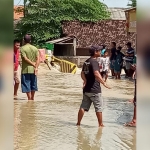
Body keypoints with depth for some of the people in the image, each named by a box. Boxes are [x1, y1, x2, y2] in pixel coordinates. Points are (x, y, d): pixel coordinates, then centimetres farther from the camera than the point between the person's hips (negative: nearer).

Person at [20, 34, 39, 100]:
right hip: (33, 70, 4)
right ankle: (32, 98, 22)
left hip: (25, 70, -4)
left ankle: (29, 99, 0)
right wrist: (36, 67, -9)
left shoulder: (23, 48, -7)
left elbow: (25, 59, -16)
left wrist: (34, 65, -11)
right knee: (33, 85, 15)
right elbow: (38, 59, -3)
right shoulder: (35, 48, 6)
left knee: (27, 85, 1)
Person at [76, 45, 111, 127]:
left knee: (83, 107, 11)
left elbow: (82, 73, 14)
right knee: (99, 107, 3)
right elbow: (96, 74, -29)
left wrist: (86, 81, 5)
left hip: (86, 89, 8)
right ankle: (100, 124, 9)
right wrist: (104, 83, -27)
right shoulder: (94, 62, -16)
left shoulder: (86, 61, 11)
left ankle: (78, 123, 13)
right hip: (95, 89, -8)